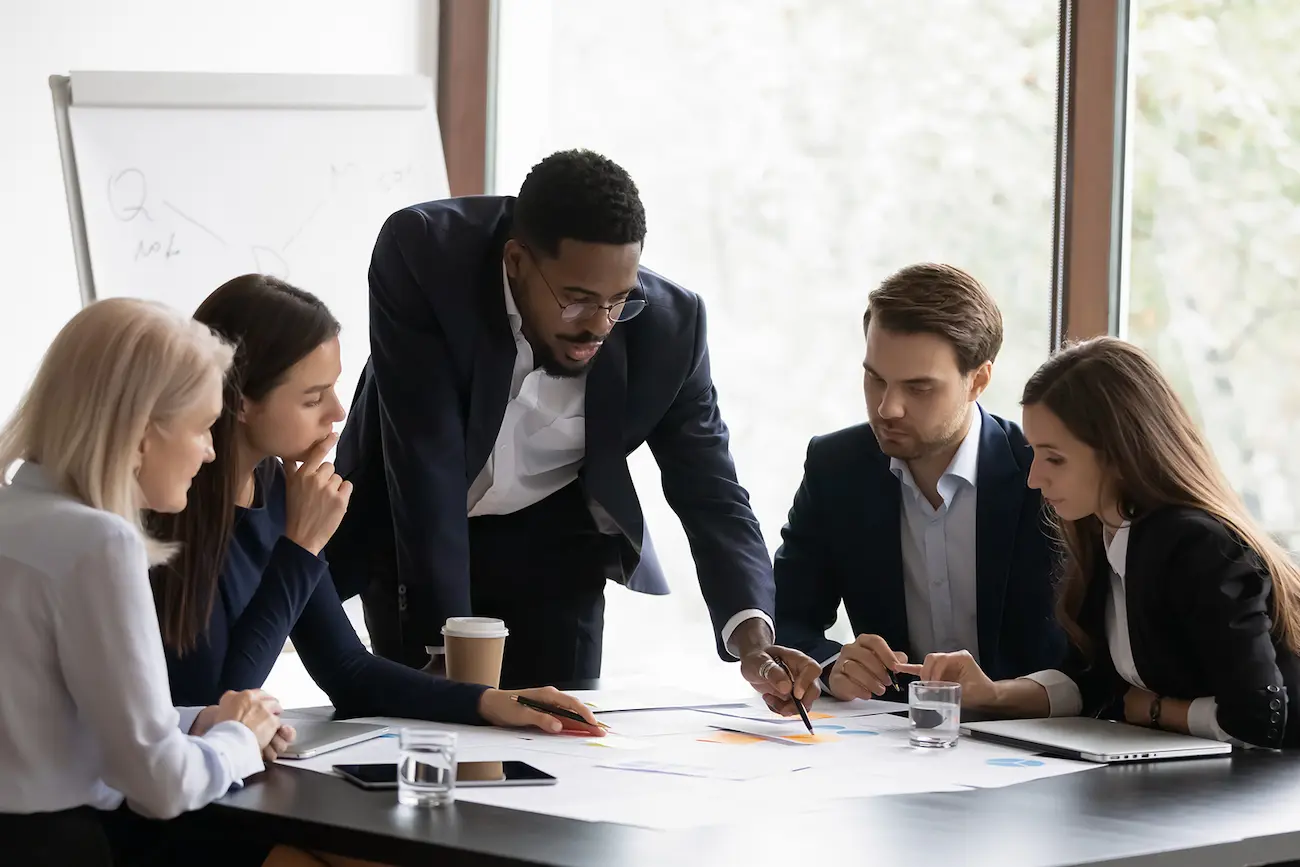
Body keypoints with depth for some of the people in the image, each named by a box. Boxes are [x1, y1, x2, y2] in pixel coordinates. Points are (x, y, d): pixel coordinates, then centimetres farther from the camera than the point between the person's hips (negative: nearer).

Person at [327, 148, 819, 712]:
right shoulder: (422, 254, -30)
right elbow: (425, 458, -31)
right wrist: (445, 645, -33)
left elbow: (709, 492, -15)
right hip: (410, 532, -2)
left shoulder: (669, 323, -22)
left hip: (553, 539, 2)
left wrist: (751, 638, -33)